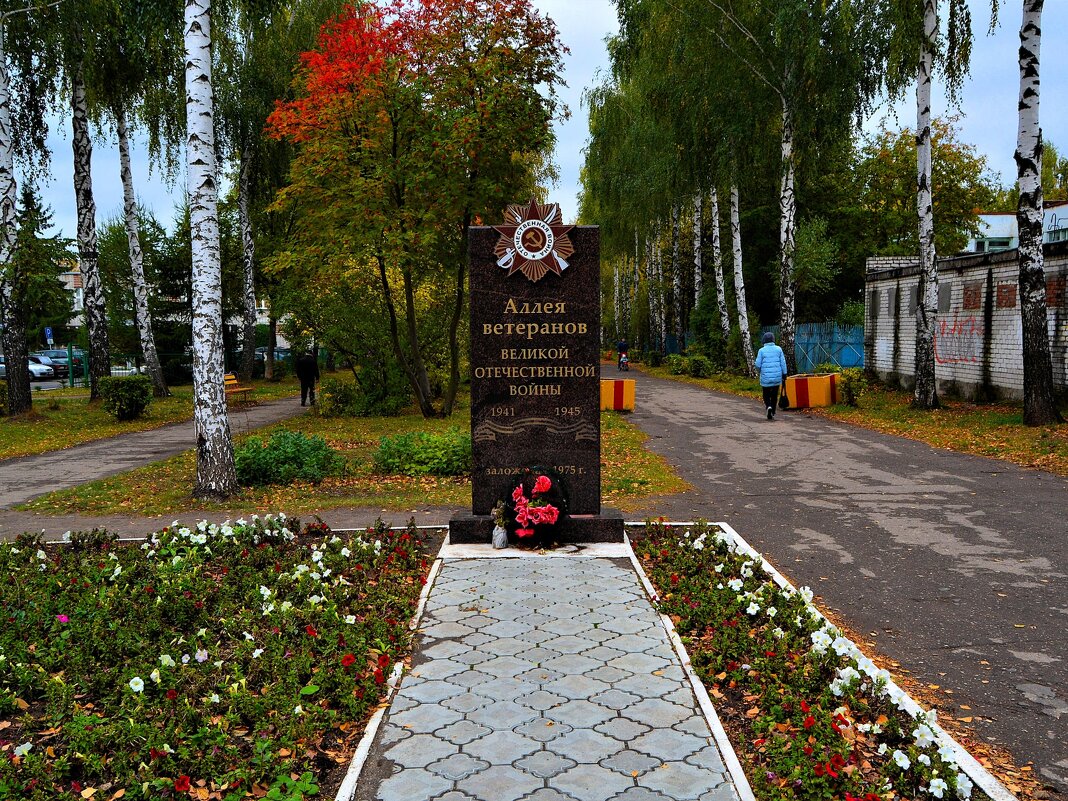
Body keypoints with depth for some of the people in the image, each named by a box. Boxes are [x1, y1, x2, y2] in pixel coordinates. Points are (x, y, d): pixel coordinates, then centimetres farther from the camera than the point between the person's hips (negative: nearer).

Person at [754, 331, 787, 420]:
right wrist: (784, 374, 6)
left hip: (765, 377, -2)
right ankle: (772, 414, 15)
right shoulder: (778, 349, -1)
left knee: (766, 395, 10)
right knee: (774, 395, 13)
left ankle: (769, 407, -17)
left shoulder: (761, 351, -7)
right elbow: (783, 363, -1)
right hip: (777, 377, 2)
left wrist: (759, 372, 15)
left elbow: (758, 365, -5)